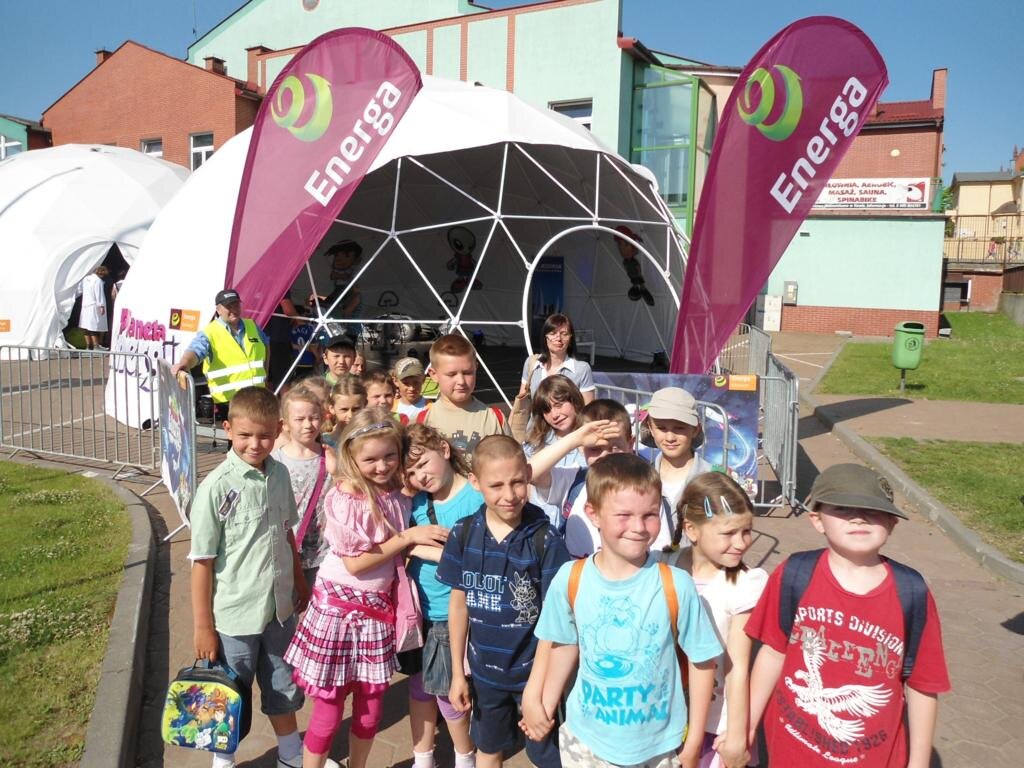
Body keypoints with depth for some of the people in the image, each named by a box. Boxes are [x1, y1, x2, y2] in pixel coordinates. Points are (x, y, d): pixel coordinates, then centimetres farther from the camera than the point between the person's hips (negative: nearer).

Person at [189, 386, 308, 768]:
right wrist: (203, 626, -12)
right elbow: (202, 561, -15)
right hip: (235, 614, -5)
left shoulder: (279, 474, -4)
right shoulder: (217, 487, -20)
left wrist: (300, 582, 15)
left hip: (279, 608, 5)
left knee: (283, 688, 23)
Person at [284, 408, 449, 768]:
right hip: (339, 608, -5)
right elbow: (354, 563, -19)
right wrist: (407, 537, -18)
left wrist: (435, 547, -7)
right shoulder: (343, 498, -19)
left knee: (371, 705, 16)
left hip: (378, 607, 5)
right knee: (328, 708, 6)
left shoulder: (398, 495, -3)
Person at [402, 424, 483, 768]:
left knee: (447, 690, 8)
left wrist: (424, 548, -19)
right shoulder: (418, 501, 1)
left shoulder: (475, 499, -18)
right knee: (419, 684, 18)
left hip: (452, 614, -6)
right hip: (418, 609, 6)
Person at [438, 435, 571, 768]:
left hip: (535, 670, -3)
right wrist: (457, 672, 4)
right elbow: (458, 602, 0)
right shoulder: (463, 534, -10)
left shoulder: (545, 539, -19)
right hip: (484, 670, 3)